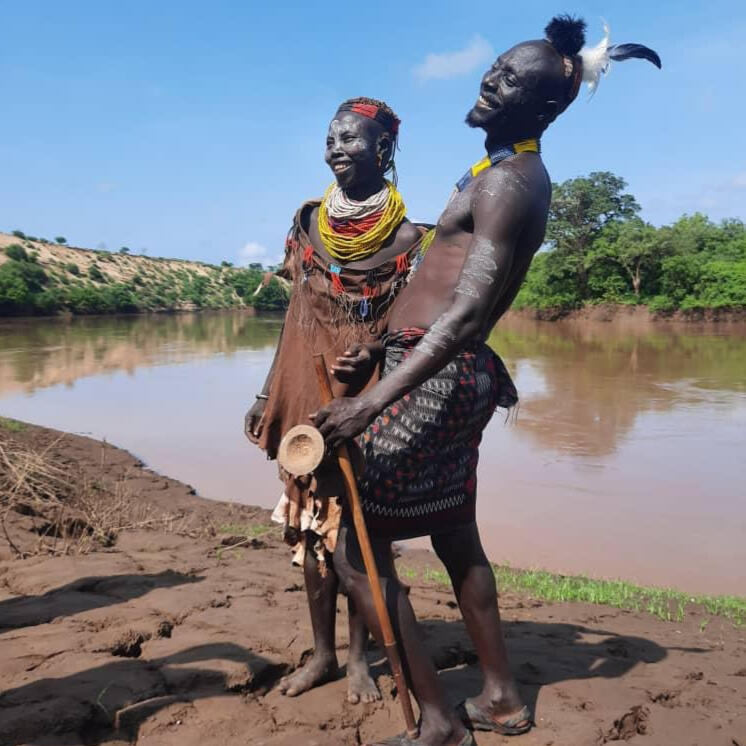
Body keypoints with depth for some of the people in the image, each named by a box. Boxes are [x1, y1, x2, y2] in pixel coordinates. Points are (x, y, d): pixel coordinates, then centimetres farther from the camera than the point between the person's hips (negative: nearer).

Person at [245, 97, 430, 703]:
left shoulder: (405, 237, -4)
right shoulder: (309, 224, 8)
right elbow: (296, 319, 11)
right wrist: (268, 395, 10)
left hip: (369, 398, -4)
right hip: (307, 396, 4)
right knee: (310, 524, 9)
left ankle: (359, 658, 20)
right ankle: (322, 653, 24)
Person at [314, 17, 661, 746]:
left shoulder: (508, 182, -16)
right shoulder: (509, 174, 16)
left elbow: (469, 313, -28)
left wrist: (371, 403, -34)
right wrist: (381, 345, 24)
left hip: (433, 381, -10)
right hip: (449, 376, 10)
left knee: (357, 552, -2)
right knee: (455, 539, 21)